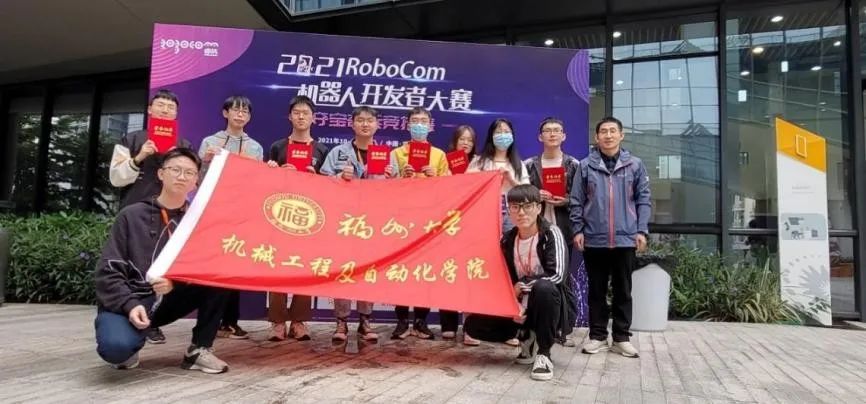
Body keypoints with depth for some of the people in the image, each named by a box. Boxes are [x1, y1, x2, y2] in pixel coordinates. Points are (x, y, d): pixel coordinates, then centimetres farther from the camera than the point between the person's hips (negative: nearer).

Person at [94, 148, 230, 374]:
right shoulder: (132, 216, -3)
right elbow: (108, 272, -7)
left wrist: (175, 283, -23)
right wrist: (130, 304, -23)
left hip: (169, 300, 3)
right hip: (128, 302, -3)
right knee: (116, 347, -34)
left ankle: (199, 350, -8)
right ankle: (128, 348, 5)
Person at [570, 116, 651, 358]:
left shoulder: (635, 165, 5)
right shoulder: (586, 165, 3)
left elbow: (643, 200, 5)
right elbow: (577, 201, 4)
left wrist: (642, 230, -3)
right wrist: (578, 230, -3)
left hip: (625, 238, 0)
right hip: (594, 239, 0)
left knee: (623, 290, 8)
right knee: (597, 290, 8)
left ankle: (622, 337, 17)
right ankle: (597, 336, 17)